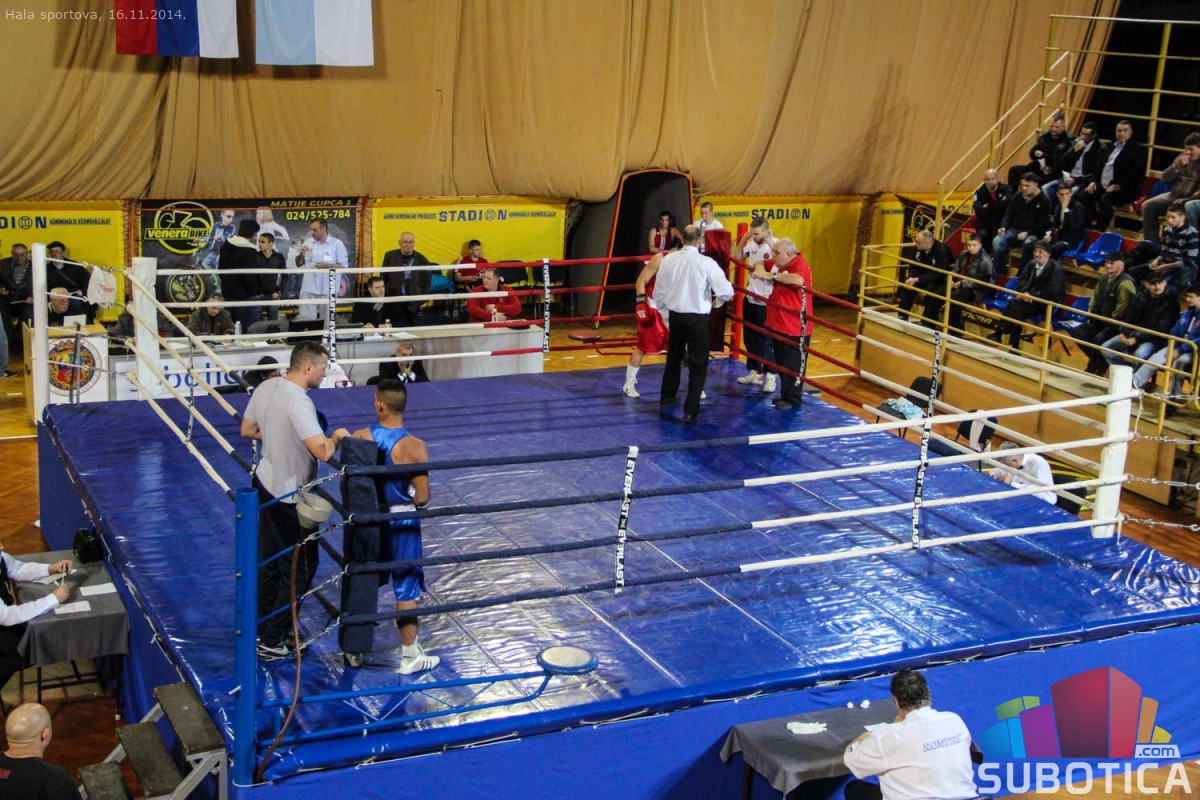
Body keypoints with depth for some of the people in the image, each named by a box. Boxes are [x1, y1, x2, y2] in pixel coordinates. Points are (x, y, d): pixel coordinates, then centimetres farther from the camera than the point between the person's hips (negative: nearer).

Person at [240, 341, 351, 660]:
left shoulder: (266, 388, 0)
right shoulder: (298, 402, -28)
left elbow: (247, 430, 14)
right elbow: (323, 452, -34)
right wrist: (336, 436, -14)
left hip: (265, 482, 9)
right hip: (289, 497, -9)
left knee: (269, 561, 22)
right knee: (300, 568, 5)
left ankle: (263, 627, 37)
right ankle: (272, 642, 12)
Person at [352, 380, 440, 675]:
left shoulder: (360, 438, -10)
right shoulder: (414, 447, -20)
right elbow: (422, 498, -19)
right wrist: (412, 499, 4)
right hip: (400, 523, -4)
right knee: (406, 588, 8)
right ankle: (410, 657, 17)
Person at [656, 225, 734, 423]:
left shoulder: (668, 260, -5)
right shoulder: (706, 263, -16)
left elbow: (658, 292, 3)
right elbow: (726, 291, -19)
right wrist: (718, 301, 5)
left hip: (675, 316, 4)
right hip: (697, 318, -4)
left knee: (673, 357, 25)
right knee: (698, 365, 6)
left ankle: (666, 398, 42)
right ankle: (690, 411, 3)